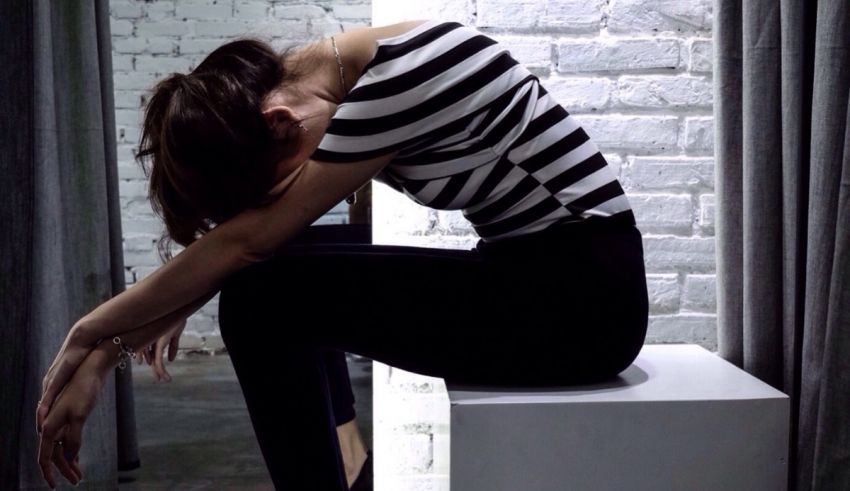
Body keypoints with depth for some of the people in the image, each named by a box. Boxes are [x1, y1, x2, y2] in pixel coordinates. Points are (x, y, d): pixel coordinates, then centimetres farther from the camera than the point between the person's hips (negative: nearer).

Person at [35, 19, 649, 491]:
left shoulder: (403, 72, -22)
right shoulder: (334, 86, 4)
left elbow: (246, 240, -21)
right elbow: (230, 251, 5)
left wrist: (91, 330, -8)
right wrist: (102, 357, 3)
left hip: (584, 292, -9)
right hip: (529, 275, 9)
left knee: (265, 296, -16)